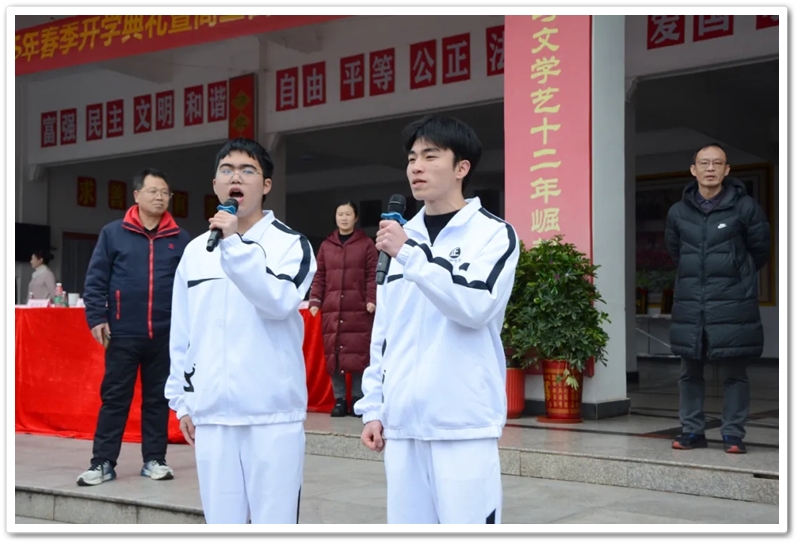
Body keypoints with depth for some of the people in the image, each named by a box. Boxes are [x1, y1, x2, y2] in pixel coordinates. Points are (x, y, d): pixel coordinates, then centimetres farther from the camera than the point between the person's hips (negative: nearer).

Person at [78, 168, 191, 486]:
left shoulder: (180, 239, 6)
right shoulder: (113, 233, 1)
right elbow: (96, 279, 1)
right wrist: (96, 317, -7)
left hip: (165, 334, 2)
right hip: (123, 333, -1)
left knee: (158, 398, 9)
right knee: (114, 398, 3)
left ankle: (154, 459, 18)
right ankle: (103, 462, 10)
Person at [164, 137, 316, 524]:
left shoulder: (290, 243, -1)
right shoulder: (195, 251, 12)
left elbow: (280, 301, -19)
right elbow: (182, 333, 15)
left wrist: (235, 244, -21)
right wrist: (182, 399, 13)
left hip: (272, 409, -4)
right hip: (211, 411, 4)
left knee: (274, 522, 0)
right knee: (221, 523, 11)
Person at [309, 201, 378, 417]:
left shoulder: (366, 244, 6)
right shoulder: (326, 245, 14)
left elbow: (373, 275, 2)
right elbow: (319, 276, 12)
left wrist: (371, 299, -10)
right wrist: (315, 300, 1)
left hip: (358, 310, -3)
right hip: (331, 310, 3)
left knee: (359, 354, -4)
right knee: (332, 353, 1)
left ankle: (358, 398, 5)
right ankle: (339, 399, 9)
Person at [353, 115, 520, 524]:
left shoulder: (494, 234, -1)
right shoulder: (402, 238, 15)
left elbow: (477, 306, -19)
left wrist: (410, 255, -18)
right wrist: (373, 407, 13)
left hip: (463, 422, -5)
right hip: (402, 421, 5)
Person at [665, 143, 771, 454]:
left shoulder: (745, 207, -4)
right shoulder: (678, 212, 5)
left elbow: (759, 250, 7)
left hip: (732, 303, -3)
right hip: (689, 304, 3)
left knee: (734, 373, 2)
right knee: (690, 372, 9)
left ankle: (733, 434, 11)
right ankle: (692, 430, 20)